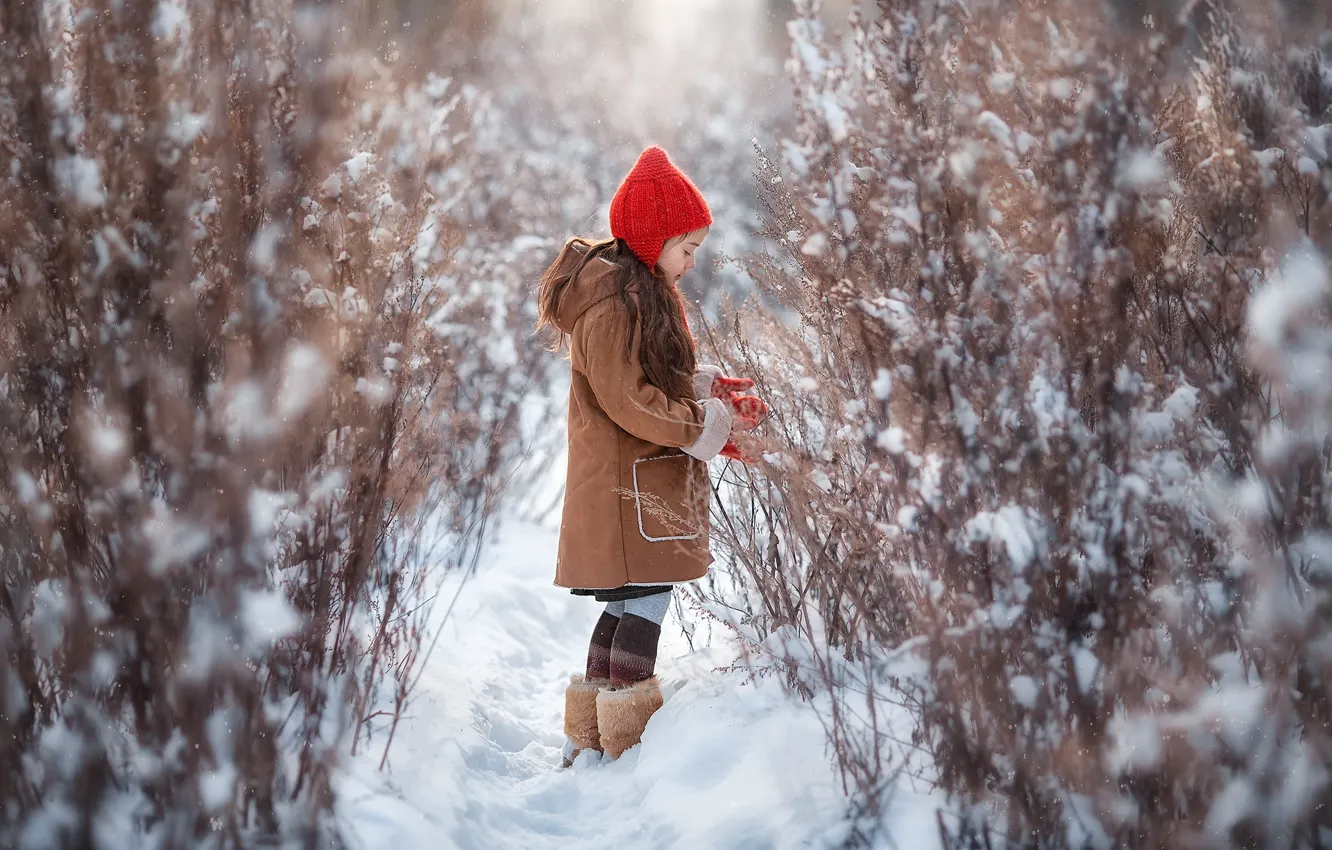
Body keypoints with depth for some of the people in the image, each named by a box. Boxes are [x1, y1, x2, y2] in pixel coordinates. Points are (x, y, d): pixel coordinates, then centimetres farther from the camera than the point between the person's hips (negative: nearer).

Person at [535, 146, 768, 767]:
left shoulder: (642, 289, 15)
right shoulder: (612, 301, -18)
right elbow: (629, 402, -21)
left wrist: (707, 385, 3)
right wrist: (712, 424, -15)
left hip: (644, 479, 10)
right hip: (629, 481, -10)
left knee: (631, 602, 14)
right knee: (647, 601, -6)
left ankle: (587, 739, 22)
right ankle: (629, 748, 1)